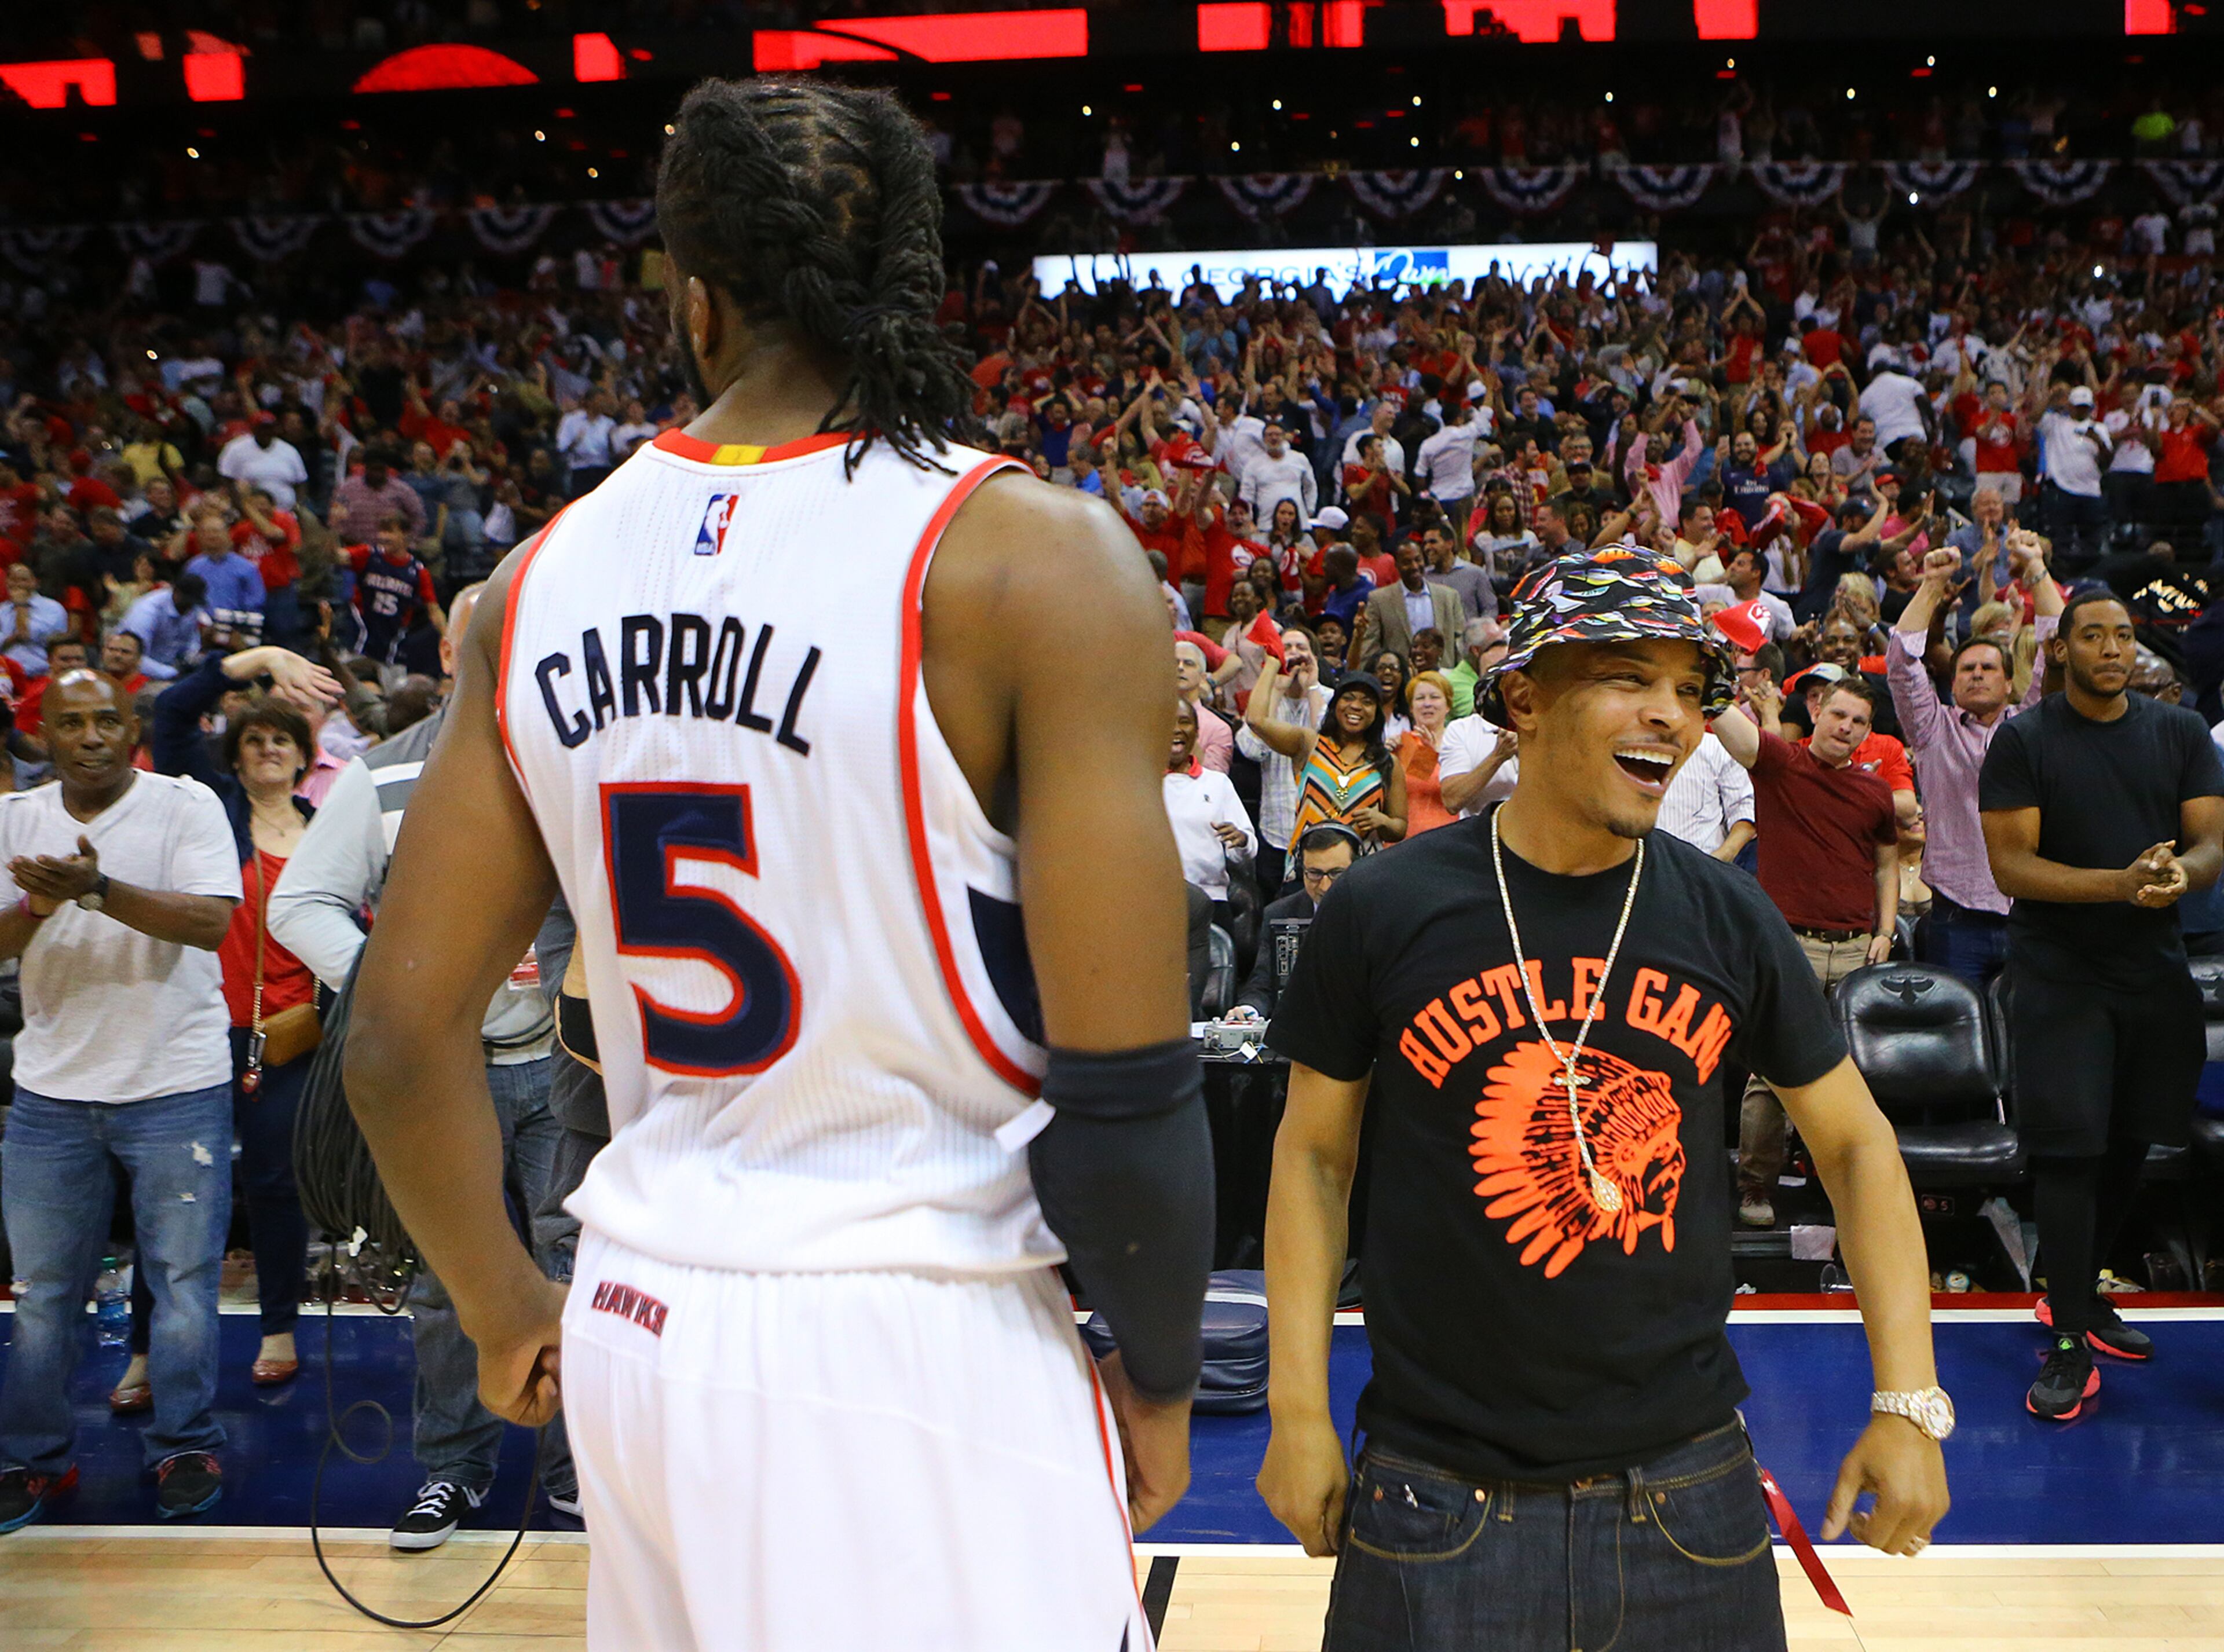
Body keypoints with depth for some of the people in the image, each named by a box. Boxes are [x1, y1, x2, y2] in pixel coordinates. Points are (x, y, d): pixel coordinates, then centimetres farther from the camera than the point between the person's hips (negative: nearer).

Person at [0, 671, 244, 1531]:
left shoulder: (187, 805, -6)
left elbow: (212, 919, -18)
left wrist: (97, 889, -29)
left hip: (175, 1086, -3)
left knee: (183, 1277, 4)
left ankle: (184, 1446, 19)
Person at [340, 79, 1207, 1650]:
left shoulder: (546, 578, 1)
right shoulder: (1035, 555, -14)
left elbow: (402, 1033, 6)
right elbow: (1125, 1090, -17)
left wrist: (508, 1314, 20)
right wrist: (1159, 1377, 0)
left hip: (639, 1327, 6)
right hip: (922, 1347, -5)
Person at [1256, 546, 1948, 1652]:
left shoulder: (1728, 919, -2)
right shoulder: (1382, 910, -8)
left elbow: (1853, 1141, 7)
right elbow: (1314, 1151, 1)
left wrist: (1908, 1400, 1)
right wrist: (1297, 1409, -3)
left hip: (1686, 1491, 2)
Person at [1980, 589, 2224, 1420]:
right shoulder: (2022, 740, -5)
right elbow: (2011, 863, -12)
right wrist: (2122, 883, -24)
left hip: (2156, 971, 5)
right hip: (2059, 972, -4)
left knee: (2129, 1143, 13)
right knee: (2070, 1149, -8)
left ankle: (2081, 1295, 32)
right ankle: (2071, 1343, -1)